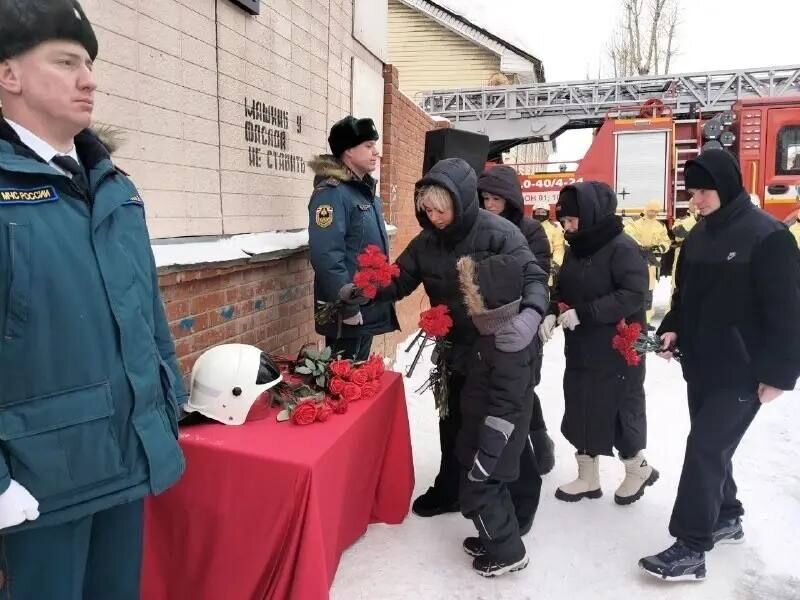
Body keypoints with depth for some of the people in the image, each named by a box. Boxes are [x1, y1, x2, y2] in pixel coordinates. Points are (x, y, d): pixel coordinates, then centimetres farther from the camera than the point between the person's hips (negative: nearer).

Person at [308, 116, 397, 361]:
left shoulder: (365, 190, 13)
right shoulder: (331, 192, -17)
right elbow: (326, 256, -26)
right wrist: (347, 307, -24)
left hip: (369, 306, 9)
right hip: (348, 311, -9)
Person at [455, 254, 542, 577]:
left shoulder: (510, 347, -29)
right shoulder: (499, 332, 2)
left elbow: (505, 407, -29)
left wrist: (486, 453, -26)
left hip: (493, 437, -10)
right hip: (484, 431, 10)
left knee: (478, 493, 3)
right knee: (493, 489, 23)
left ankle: (508, 552, 19)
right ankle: (496, 538, 40)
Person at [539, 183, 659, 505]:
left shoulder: (622, 248, -17)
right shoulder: (575, 248, 8)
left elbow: (633, 295, -25)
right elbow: (562, 290, 14)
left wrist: (583, 313, -27)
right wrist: (552, 314, -7)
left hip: (617, 353, -8)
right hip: (579, 351, 8)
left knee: (619, 412, 7)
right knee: (580, 413, 13)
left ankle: (637, 469, 33)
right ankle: (588, 477, 30)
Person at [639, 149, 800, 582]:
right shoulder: (699, 235, 9)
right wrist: (673, 329, 1)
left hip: (742, 372, -7)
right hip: (701, 366, 7)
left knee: (704, 449, -7)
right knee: (712, 448, 17)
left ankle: (690, 548, 3)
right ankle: (726, 518, 36)